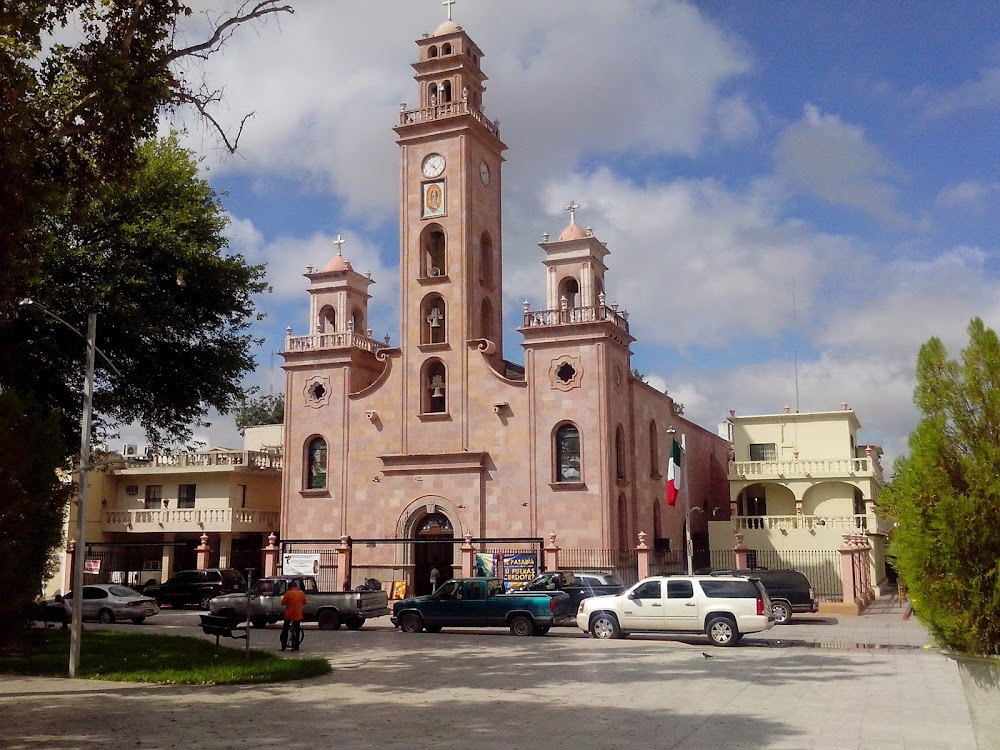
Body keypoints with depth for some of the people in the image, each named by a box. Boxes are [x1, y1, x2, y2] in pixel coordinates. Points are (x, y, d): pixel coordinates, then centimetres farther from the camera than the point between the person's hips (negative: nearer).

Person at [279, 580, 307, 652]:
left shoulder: (288, 593, -11)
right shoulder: (301, 593, 0)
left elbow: (282, 603, -8)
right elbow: (305, 601, 12)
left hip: (289, 615, -3)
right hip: (298, 615, 3)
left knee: (285, 630, 11)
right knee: (297, 631, 16)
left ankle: (283, 646, 8)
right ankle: (296, 646, 17)